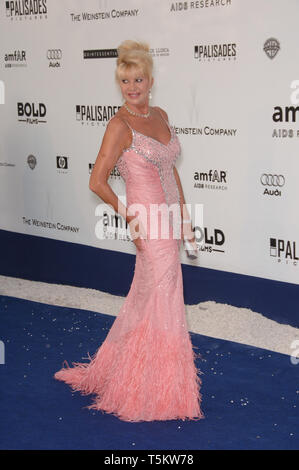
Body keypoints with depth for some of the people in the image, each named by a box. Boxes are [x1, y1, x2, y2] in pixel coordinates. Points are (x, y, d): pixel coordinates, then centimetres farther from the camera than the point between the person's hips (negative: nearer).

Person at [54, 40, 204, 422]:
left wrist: (185, 214, 13)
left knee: (145, 298, 16)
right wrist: (129, 214, -7)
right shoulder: (120, 125, -13)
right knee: (162, 301, -1)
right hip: (149, 225, -7)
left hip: (169, 218, 7)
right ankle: (158, 390, 13)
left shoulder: (160, 115, 9)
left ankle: (113, 368, 33)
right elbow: (97, 182, -14)